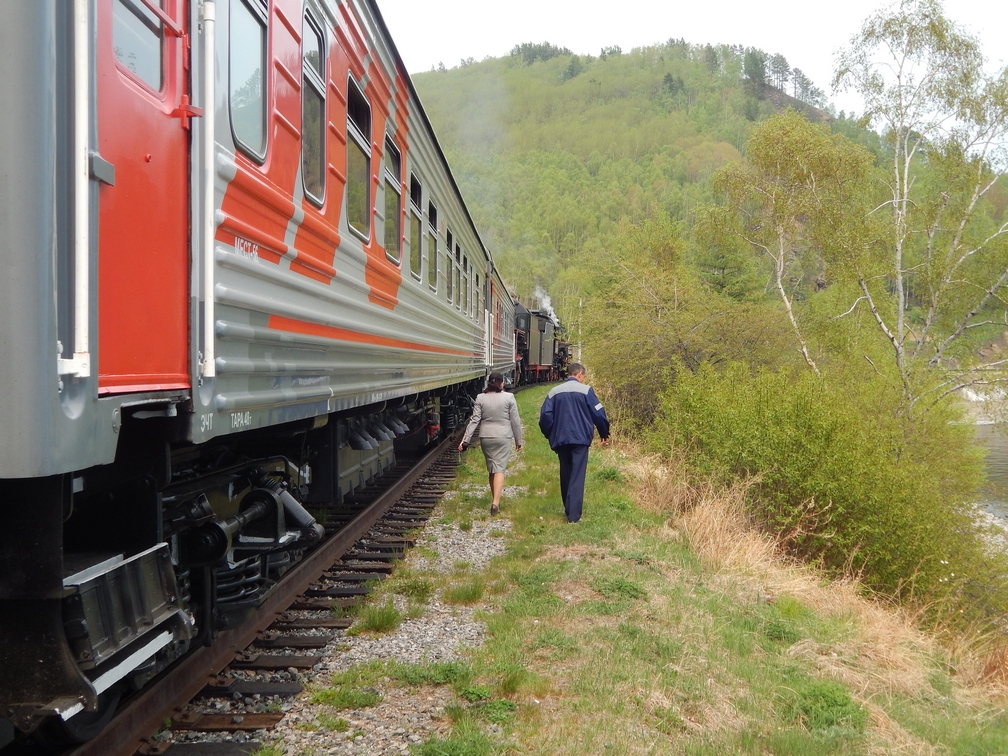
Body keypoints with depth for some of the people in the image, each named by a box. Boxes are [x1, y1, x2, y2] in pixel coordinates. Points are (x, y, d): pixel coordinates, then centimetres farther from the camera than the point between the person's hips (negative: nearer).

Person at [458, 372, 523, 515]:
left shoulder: (480, 398, -1)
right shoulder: (509, 397, -6)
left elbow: (474, 420, -4)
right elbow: (515, 421, -2)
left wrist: (465, 440, -2)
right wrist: (518, 440, 7)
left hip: (486, 438, 3)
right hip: (503, 438, -3)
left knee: (491, 469, 16)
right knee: (499, 469, -6)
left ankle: (495, 499, 26)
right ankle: (496, 502, -18)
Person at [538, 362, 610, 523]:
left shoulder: (554, 391, 5)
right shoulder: (585, 390, -3)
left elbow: (545, 415, 1)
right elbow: (599, 413, -4)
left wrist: (550, 435, 15)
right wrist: (604, 434, 9)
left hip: (560, 439, 4)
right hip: (580, 438, -4)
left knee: (565, 475, 17)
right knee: (577, 476, -4)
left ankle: (568, 509, 26)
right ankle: (574, 515, -10)